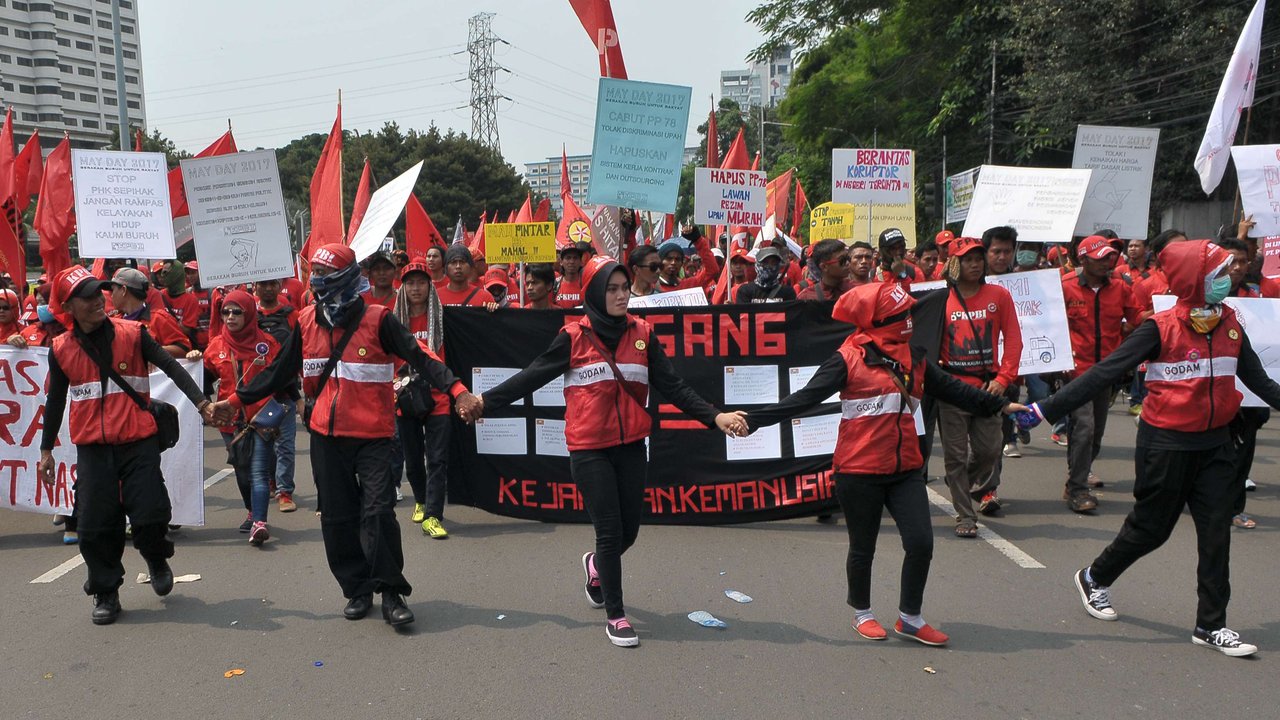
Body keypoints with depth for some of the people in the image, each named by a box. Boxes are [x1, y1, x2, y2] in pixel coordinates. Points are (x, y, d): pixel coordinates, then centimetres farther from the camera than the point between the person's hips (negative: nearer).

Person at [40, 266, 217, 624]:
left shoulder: (132, 333, -2)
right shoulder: (61, 349, 4)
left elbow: (170, 366, -3)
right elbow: (55, 401, 15)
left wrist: (201, 402, -15)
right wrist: (46, 450, 18)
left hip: (139, 443, -2)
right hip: (92, 449, 2)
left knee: (150, 515, -6)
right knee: (96, 526, 1)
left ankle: (157, 561, 27)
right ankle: (106, 595, 20)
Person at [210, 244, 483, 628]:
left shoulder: (377, 319, -6)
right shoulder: (307, 322, 8)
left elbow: (419, 358, -12)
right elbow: (280, 371, 17)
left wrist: (456, 390, -25)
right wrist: (237, 399, 15)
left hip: (373, 435, -4)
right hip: (326, 436, 5)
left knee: (378, 511, -10)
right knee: (338, 517, 8)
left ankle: (391, 592, 2)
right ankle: (357, 589, 22)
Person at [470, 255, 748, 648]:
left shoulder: (642, 333, 3)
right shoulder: (574, 336, -4)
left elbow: (673, 387, 2)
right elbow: (531, 377, 2)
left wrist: (714, 416, -7)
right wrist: (486, 402, -1)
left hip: (631, 447, 4)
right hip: (589, 450, -3)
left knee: (628, 530, 11)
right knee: (610, 531, -1)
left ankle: (596, 564, 46)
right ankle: (615, 615, 18)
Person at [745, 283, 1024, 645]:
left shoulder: (914, 359, 9)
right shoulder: (849, 359, -11)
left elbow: (953, 390, 20)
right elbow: (805, 398, -15)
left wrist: (1001, 405, 24)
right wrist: (752, 421, -23)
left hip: (906, 469, 5)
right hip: (859, 471, -5)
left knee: (921, 543, 1)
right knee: (863, 548, 10)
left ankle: (910, 618, 21)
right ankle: (862, 614, 33)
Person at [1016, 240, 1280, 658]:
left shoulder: (1230, 325, 3)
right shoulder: (1161, 328, -14)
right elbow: (1106, 373, -18)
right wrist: (1046, 409, -23)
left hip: (1214, 444, 5)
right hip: (1166, 445, -5)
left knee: (1216, 532, 5)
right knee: (1151, 528, 7)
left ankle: (1211, 626, 16)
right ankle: (1094, 578, 31)